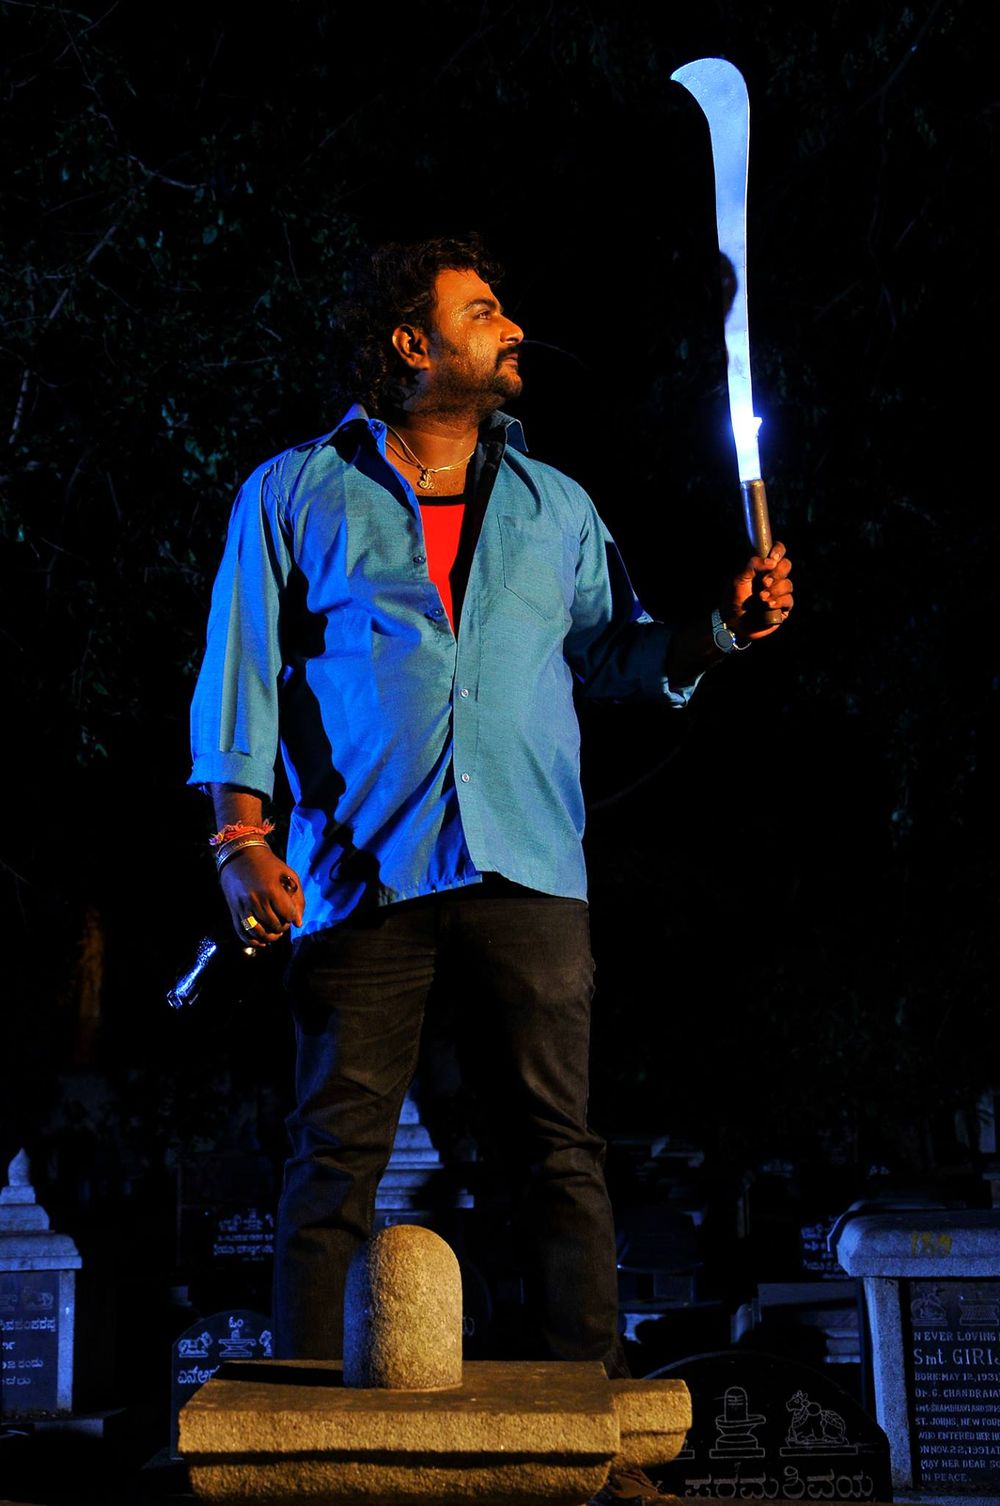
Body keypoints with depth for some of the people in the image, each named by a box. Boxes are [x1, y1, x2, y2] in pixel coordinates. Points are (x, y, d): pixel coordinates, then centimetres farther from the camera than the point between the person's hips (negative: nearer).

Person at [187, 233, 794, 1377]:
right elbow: (243, 675, 5)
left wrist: (723, 629, 1)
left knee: (560, 1146, 1)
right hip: (361, 877, -2)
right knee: (336, 1154, -1)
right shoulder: (295, 494, 10)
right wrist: (243, 841, -5)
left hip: (528, 869, 2)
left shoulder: (554, 504, 19)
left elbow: (615, 653, 20)